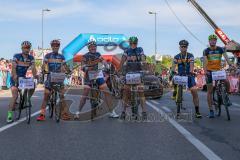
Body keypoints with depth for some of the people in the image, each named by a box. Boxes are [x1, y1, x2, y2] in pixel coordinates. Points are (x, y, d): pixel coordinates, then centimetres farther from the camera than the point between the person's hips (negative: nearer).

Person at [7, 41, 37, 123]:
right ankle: (10, 115, -15)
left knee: (32, 87, -17)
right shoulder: (16, 56, -14)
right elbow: (13, 68, -24)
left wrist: (35, 75, -35)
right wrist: (15, 76, -43)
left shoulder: (31, 58, -3)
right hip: (15, 78, -4)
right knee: (15, 96, -18)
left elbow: (33, 68, -14)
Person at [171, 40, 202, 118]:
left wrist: (191, 73, -36)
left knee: (195, 92, -11)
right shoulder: (177, 57, -1)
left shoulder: (190, 56, -4)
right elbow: (173, 66, -11)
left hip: (189, 76, -1)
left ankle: (197, 111, -5)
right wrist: (172, 73, -32)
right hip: (180, 76, 1)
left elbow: (191, 65, -17)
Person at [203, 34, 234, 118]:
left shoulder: (221, 49, 0)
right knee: (210, 91, -2)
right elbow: (205, 61, -17)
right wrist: (205, 71, -33)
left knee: (227, 83, -22)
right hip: (209, 71, -2)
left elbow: (226, 57, -13)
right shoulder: (206, 51, -5)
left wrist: (230, 65, -32)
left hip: (218, 70, 2)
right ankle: (211, 110, 3)